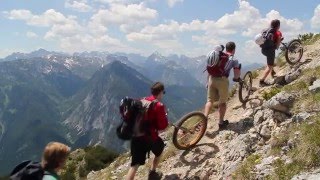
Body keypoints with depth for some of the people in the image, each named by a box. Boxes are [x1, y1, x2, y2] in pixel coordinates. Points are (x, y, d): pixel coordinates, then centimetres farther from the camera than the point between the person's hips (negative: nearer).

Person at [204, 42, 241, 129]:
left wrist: (208, 81, 25)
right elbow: (236, 76, 5)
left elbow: (209, 70, 17)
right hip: (222, 80, -3)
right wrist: (237, 78, 28)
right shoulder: (233, 60, 5)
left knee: (209, 100, 12)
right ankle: (221, 122, 18)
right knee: (223, 102, 12)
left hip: (212, 79, 3)